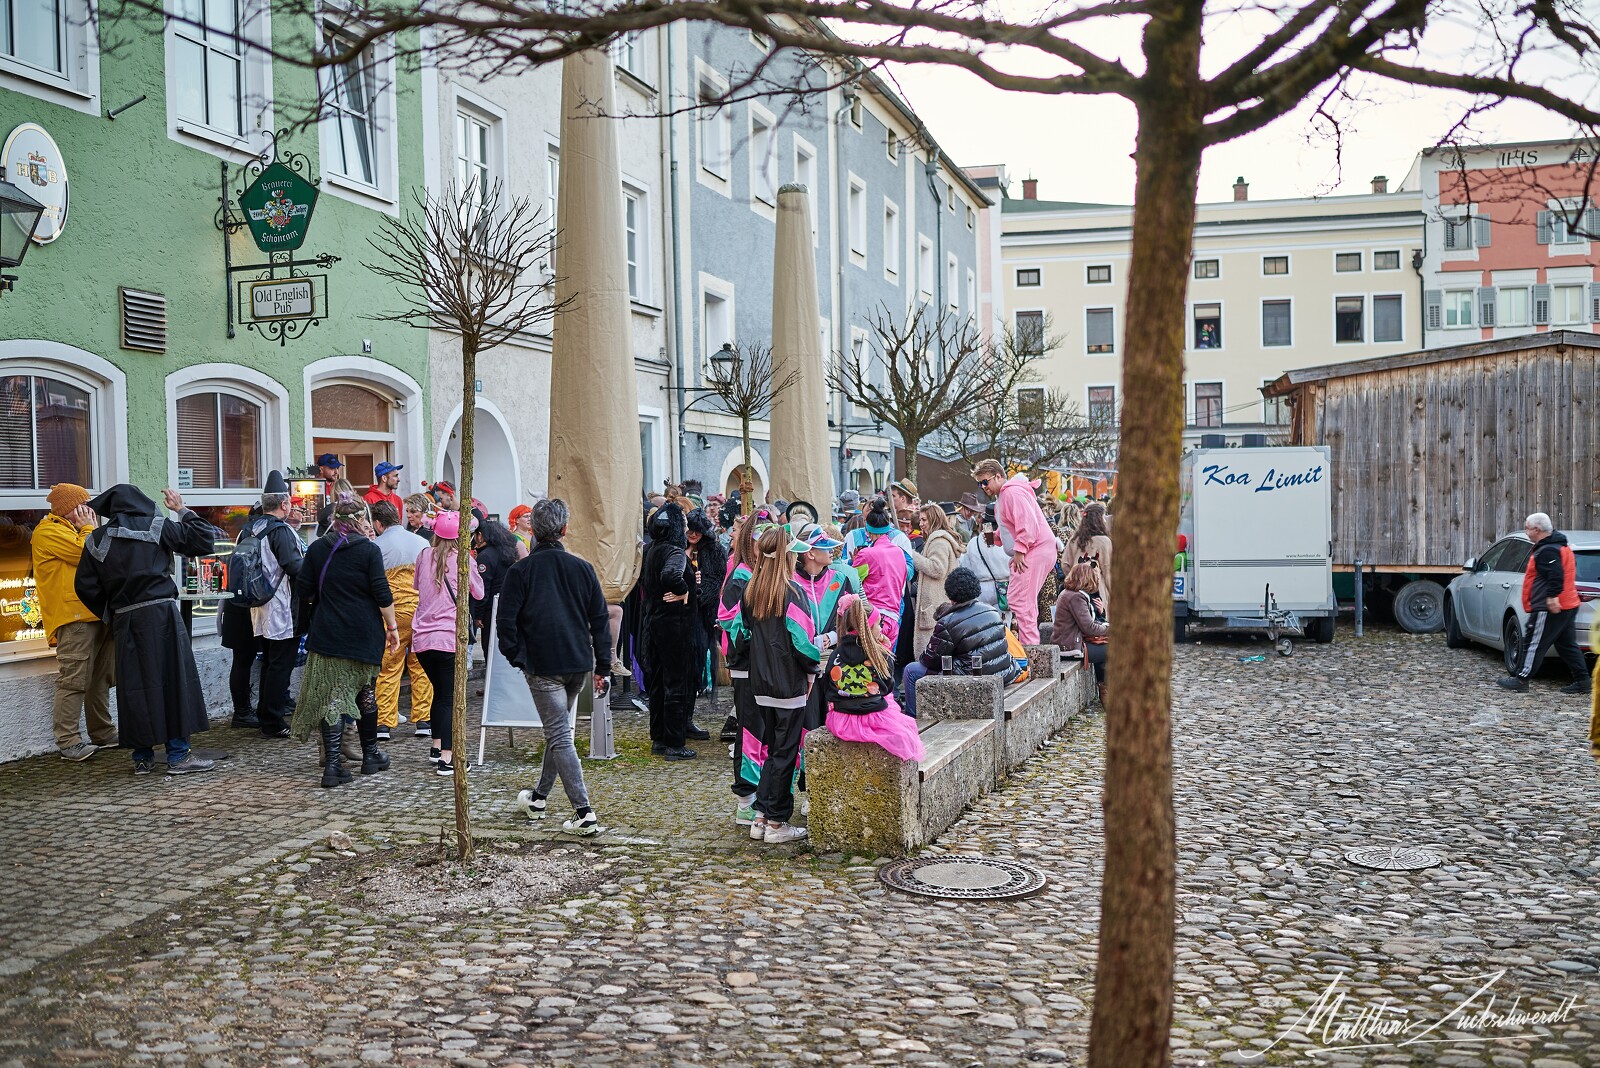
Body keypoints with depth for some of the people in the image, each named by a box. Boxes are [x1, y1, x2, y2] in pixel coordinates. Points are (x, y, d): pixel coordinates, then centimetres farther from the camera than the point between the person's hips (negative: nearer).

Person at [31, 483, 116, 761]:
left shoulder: (72, 530, 25)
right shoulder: (49, 532, -6)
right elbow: (86, 554, -15)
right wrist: (90, 528, -3)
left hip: (94, 614, 10)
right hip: (74, 618, -10)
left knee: (99, 680, 13)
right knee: (74, 681, -12)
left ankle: (103, 734, 20)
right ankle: (68, 743, -12)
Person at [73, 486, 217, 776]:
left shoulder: (97, 539, 9)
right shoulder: (157, 527, 0)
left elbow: (85, 586, 8)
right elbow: (204, 539, 0)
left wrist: (109, 615, 18)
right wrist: (182, 510, 12)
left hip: (124, 620, 3)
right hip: (160, 614, -3)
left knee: (134, 685, 9)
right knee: (173, 679, 1)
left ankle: (142, 757, 13)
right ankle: (178, 755, 0)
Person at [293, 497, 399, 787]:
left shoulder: (317, 549, 2)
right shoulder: (369, 550, -7)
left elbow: (303, 591, 7)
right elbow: (382, 594, -9)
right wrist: (392, 627, 0)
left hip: (327, 633, 2)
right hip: (365, 633, -1)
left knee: (332, 696, 0)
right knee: (366, 692, 15)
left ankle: (332, 763, -10)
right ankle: (370, 755, 27)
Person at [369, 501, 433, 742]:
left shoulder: (375, 547, -1)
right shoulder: (422, 542, 11)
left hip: (393, 613, -3)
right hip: (423, 611, 3)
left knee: (388, 668, 3)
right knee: (422, 667, 10)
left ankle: (384, 724, 4)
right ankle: (423, 720, 12)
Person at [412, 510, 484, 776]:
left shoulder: (424, 556, 5)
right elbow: (479, 593, 7)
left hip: (422, 639, 5)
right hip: (450, 639, -4)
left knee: (439, 692, 21)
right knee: (451, 698, -1)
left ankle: (437, 746, 29)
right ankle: (447, 758, -8)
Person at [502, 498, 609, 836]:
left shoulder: (520, 571, -7)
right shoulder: (583, 568, 4)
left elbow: (506, 621, -9)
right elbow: (600, 620, 6)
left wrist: (516, 657, 5)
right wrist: (602, 667, 10)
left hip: (542, 666, -5)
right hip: (579, 665, 5)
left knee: (559, 736, -6)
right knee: (558, 730, 20)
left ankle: (584, 813, -13)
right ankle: (538, 798, 34)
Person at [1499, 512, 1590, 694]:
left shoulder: (1547, 551, -17)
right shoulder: (1561, 546, 17)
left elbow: (1555, 575, -29)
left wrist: (1552, 596, -31)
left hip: (1550, 607, -11)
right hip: (1568, 605, 11)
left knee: (1533, 643, -5)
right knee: (1567, 645, 14)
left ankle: (1520, 679, -3)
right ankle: (1582, 680, 15)